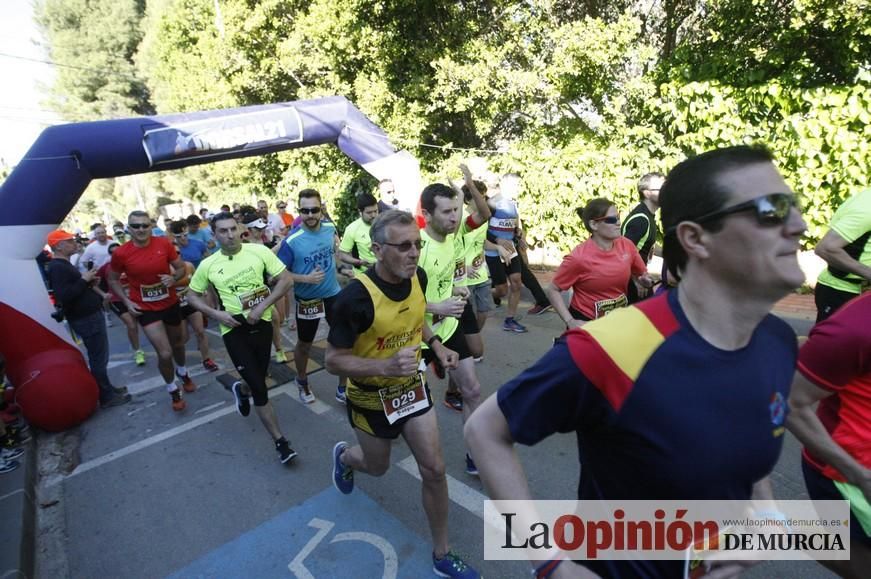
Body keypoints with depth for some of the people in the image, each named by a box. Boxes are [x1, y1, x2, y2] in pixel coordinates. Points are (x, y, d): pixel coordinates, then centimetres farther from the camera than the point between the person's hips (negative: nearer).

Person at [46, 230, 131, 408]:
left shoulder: (64, 264, 15)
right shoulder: (57, 267, -18)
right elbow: (63, 296, -29)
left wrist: (89, 282, 5)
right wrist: (84, 280, -21)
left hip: (90, 315, 11)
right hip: (86, 318, -11)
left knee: (99, 356, 19)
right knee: (99, 358, -2)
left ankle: (107, 388, 32)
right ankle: (107, 397, 7)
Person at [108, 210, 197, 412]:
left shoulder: (164, 244, -12)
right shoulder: (121, 253, -14)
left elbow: (181, 267, 0)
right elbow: (113, 280, 2)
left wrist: (174, 278, -21)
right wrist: (126, 301, -11)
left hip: (170, 303, 3)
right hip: (146, 309, -2)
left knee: (178, 342, 24)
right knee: (165, 353, -10)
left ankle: (182, 372, 55)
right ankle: (173, 390, 17)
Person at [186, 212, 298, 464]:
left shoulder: (259, 251, -8)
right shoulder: (208, 265, -3)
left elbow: (286, 280, -7)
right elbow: (192, 295, 9)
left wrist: (263, 306, -16)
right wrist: (216, 314, -8)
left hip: (262, 323, 1)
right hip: (234, 330, -1)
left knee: (257, 380, 17)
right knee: (260, 388, -3)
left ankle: (242, 390, 56)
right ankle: (280, 441, 9)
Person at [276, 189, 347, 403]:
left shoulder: (330, 228, -8)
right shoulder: (291, 240, -21)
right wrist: (306, 278, -25)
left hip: (334, 294, 3)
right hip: (307, 299, -3)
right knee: (304, 345, 17)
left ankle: (342, 389, 22)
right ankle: (302, 382, 45)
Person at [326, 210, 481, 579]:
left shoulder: (418, 277, -12)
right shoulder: (356, 296, -31)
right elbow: (333, 360, -23)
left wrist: (437, 346, -4)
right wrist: (385, 366, -38)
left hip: (412, 387, 4)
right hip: (372, 396, -4)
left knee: (434, 470, 5)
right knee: (378, 467, 20)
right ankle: (344, 456, 58)